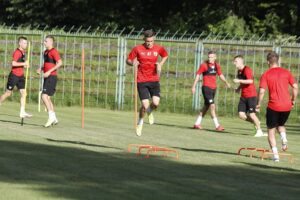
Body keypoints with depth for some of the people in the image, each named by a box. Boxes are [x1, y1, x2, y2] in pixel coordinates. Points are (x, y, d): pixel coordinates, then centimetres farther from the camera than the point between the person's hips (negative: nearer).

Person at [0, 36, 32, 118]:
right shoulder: (17, 52, -15)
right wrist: (24, 63, -26)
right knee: (8, 93, 2)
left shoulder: (23, 52, 12)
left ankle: (22, 112, -3)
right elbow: (13, 63, -28)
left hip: (20, 76, 8)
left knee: (23, 93, -2)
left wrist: (25, 65, 10)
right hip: (14, 75, -8)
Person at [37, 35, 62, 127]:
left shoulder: (53, 51, -12)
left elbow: (60, 63, -23)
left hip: (51, 77, -10)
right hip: (47, 77, 10)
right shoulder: (46, 52, 17)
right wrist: (41, 69, 10)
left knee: (44, 96, -18)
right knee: (47, 98, 10)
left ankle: (51, 116, -15)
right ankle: (54, 119, 16)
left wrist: (49, 71, -26)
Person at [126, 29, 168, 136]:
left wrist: (160, 64, 2)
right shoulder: (137, 49, -5)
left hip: (154, 80, 2)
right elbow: (128, 60, 3)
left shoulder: (158, 48, 1)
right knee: (145, 105, -11)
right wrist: (133, 63, -20)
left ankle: (150, 111, 23)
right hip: (142, 81, -2)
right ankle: (140, 122, 19)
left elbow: (165, 56, 21)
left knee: (156, 103, -16)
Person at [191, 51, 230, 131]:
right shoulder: (204, 65, -8)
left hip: (213, 88, 7)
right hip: (206, 87, -7)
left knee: (206, 106, 13)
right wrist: (194, 86, -6)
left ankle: (197, 123, 23)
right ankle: (217, 126, -15)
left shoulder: (217, 65, 8)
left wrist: (226, 82, 1)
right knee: (212, 106, -14)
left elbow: (220, 75, 15)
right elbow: (198, 75, -4)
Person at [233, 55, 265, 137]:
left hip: (251, 96, -8)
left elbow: (250, 81, -29)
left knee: (251, 114, -8)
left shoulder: (247, 70, -15)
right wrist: (239, 88, 11)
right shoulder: (239, 71, 13)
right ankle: (256, 122, 19)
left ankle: (259, 131, 8)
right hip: (243, 96, 8)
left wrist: (239, 81, -27)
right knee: (241, 115, -2)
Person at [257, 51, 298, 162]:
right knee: (281, 124, 29)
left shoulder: (265, 75, -3)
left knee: (271, 130, 11)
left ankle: (275, 154, -1)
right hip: (287, 106, 3)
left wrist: (259, 104, 3)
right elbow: (295, 87, 1)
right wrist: (293, 100, 14)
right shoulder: (286, 72, 5)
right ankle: (284, 138, -2)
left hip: (273, 106, -3)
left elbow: (262, 91, -10)